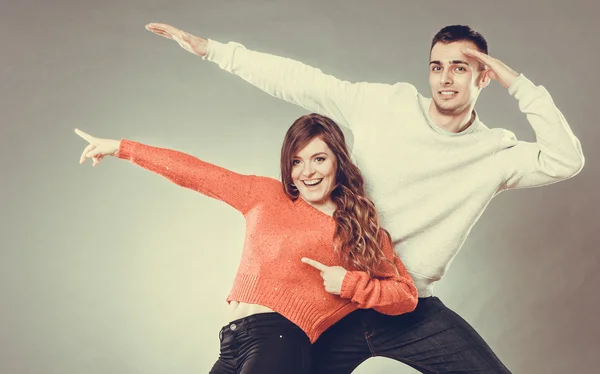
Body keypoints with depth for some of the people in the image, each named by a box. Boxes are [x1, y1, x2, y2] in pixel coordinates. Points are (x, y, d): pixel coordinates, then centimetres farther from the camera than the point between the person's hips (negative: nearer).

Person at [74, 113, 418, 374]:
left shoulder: (359, 229, 8)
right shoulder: (267, 195, 15)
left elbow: (407, 295, 8)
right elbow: (195, 173, 16)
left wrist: (349, 283, -6)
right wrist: (121, 148, 18)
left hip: (280, 342, -5)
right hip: (233, 346, 5)